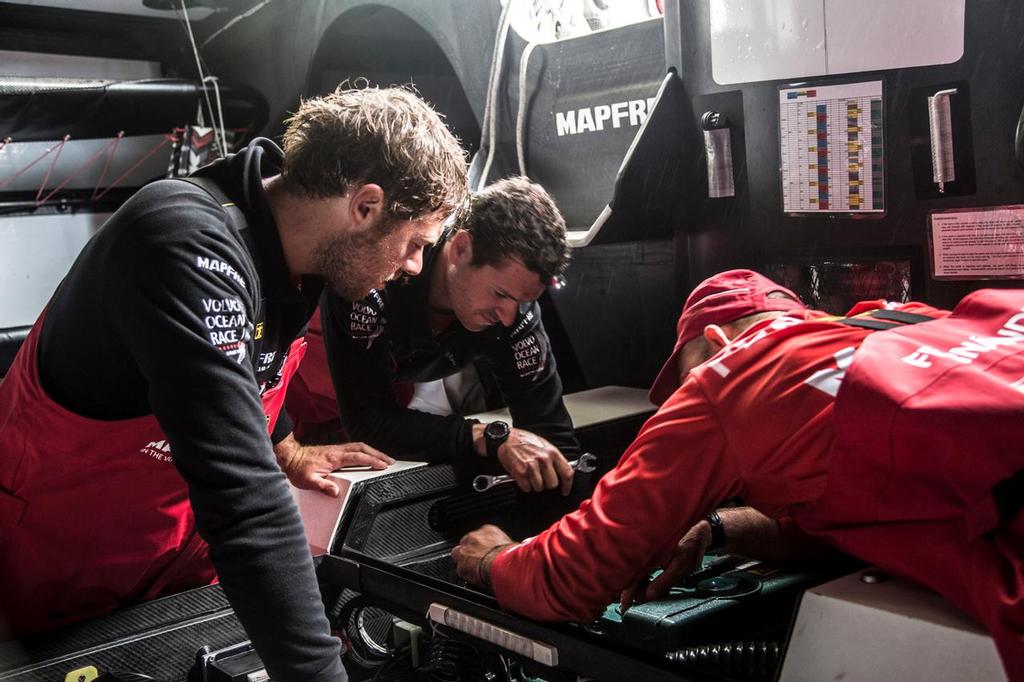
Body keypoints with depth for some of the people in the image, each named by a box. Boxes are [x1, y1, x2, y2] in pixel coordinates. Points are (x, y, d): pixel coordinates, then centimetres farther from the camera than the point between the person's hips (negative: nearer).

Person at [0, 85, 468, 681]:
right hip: (61, 571, -7)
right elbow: (244, 497, -42)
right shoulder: (188, 247, -35)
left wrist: (287, 451, 21)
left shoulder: (288, 249, -7)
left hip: (179, 537, 7)